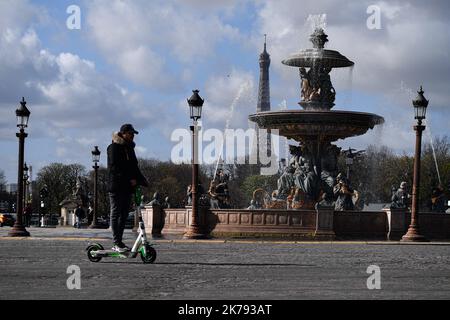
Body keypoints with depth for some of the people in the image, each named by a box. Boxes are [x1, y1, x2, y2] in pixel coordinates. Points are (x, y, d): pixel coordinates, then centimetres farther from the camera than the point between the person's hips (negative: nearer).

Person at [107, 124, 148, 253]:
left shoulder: (130, 148, 19)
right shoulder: (114, 147, -6)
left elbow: (134, 168, 23)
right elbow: (115, 167, -16)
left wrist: (142, 180, 8)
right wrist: (130, 179, -21)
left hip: (127, 187, 8)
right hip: (116, 186, -8)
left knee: (124, 215, 7)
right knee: (116, 214, -6)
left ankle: (118, 243, 11)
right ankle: (117, 243, -8)